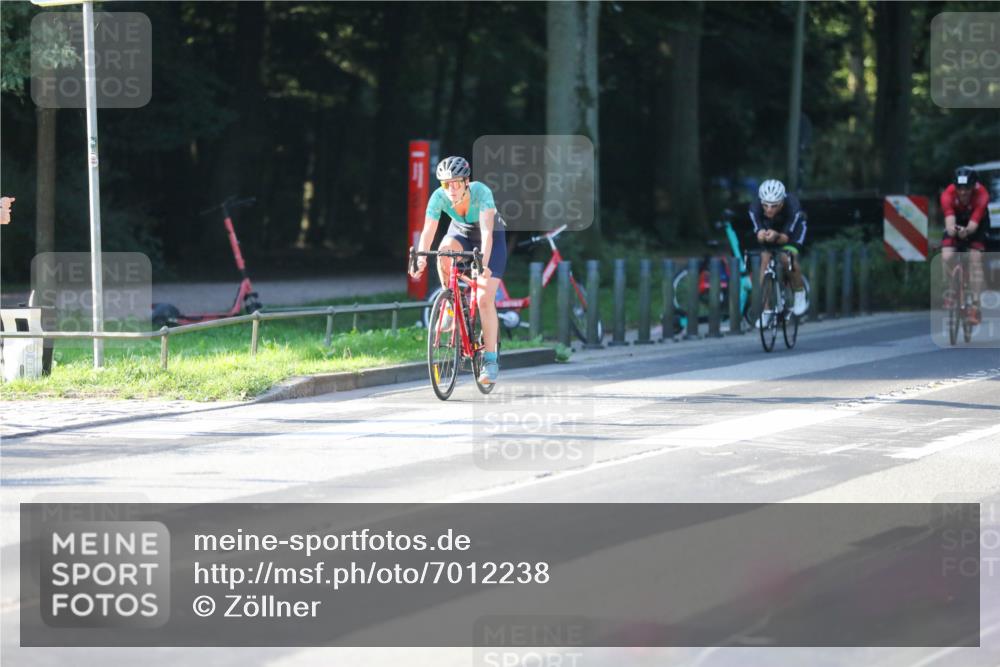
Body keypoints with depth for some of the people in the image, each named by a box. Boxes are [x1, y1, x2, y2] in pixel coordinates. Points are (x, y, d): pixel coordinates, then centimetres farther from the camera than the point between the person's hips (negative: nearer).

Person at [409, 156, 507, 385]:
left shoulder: (481, 192, -35)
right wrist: (420, 260, -47)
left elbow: (486, 232, -43)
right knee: (445, 251, -34)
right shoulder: (439, 197, -26)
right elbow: (428, 232, -30)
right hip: (461, 232, 3)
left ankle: (490, 361, -10)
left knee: (485, 299, -16)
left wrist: (484, 263, -58)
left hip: (492, 238, -3)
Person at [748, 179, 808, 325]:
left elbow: (786, 237, -34)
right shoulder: (755, 209, -34)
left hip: (792, 227, -2)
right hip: (769, 227, 2)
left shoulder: (792, 207, -40)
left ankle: (800, 293, 0)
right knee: (765, 259, -17)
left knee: (788, 257, -26)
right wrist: (761, 235, -52)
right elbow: (759, 235, -28)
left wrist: (777, 236, -57)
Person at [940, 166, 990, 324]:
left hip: (977, 225, -1)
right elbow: (949, 221, -44)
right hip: (956, 222, 1)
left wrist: (966, 231, -64)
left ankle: (975, 306, -14)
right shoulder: (948, 195, -34)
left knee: (976, 259, -16)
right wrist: (951, 229, -68)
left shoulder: (982, 195, -35)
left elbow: (973, 224, -42)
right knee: (946, 257, -19)